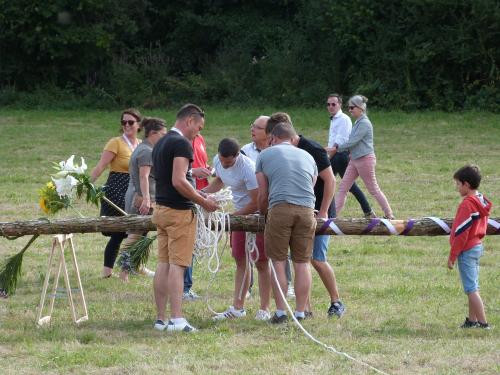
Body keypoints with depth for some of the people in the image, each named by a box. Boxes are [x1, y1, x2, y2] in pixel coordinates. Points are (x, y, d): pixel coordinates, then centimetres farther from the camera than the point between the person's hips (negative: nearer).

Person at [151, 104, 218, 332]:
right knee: (177, 265, -9)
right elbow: (179, 181, -22)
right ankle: (177, 320, -12)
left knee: (163, 264, 9)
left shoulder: (161, 144, 16)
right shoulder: (182, 144, -14)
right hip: (179, 211, -9)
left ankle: (160, 319, 9)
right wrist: (203, 202, -13)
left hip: (161, 209, 9)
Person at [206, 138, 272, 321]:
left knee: (261, 262, -4)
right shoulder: (218, 161, -6)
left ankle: (264, 310, 2)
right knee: (240, 261, 11)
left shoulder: (247, 168, -29)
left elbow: (256, 203, -26)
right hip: (240, 213, 8)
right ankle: (237, 307, 16)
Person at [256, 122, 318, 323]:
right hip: (306, 209, 3)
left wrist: (263, 213, 34)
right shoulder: (307, 156, 25)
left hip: (280, 208, -3)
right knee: (302, 263, 6)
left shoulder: (265, 155, 16)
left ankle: (280, 312, 2)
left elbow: (262, 195, 16)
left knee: (278, 262, 3)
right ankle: (300, 313, 7)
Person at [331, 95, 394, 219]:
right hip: (355, 160, 10)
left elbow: (353, 142, -19)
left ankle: (389, 215, 9)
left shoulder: (364, 124, -17)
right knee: (343, 187, 5)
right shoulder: (358, 123, 13)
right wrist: (337, 146, 4)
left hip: (365, 159, -10)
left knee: (373, 189, -1)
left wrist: (337, 148, -10)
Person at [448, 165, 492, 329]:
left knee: (471, 289, -7)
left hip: (466, 250, -9)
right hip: (477, 246, 9)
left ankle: (483, 323, -10)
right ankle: (472, 320, 23)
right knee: (472, 287, 16)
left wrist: (452, 256, -14)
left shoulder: (467, 204, -19)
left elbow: (461, 232, -19)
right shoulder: (482, 201, 9)